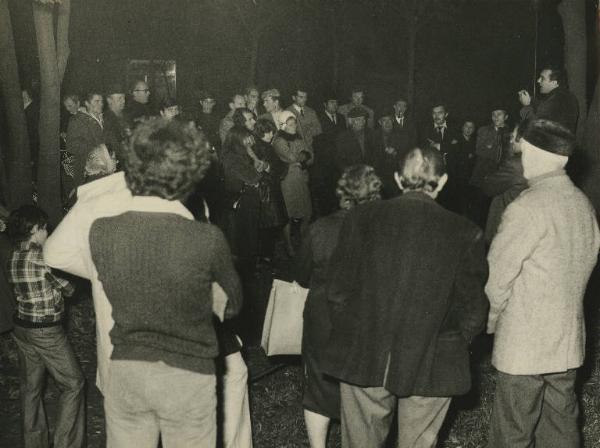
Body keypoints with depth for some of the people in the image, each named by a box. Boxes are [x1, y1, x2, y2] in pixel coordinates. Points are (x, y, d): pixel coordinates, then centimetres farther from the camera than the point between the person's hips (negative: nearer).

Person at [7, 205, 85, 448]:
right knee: (73, 384, 6)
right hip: (47, 332, -7)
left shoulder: (13, 259, 1)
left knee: (31, 387, 16)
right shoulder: (45, 259, -20)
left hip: (22, 327, 7)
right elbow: (68, 289, -8)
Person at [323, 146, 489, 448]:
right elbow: (473, 310, -4)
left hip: (363, 360, 1)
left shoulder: (361, 218, -5)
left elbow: (337, 292, -2)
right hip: (431, 368, -1)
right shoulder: (465, 233, -7)